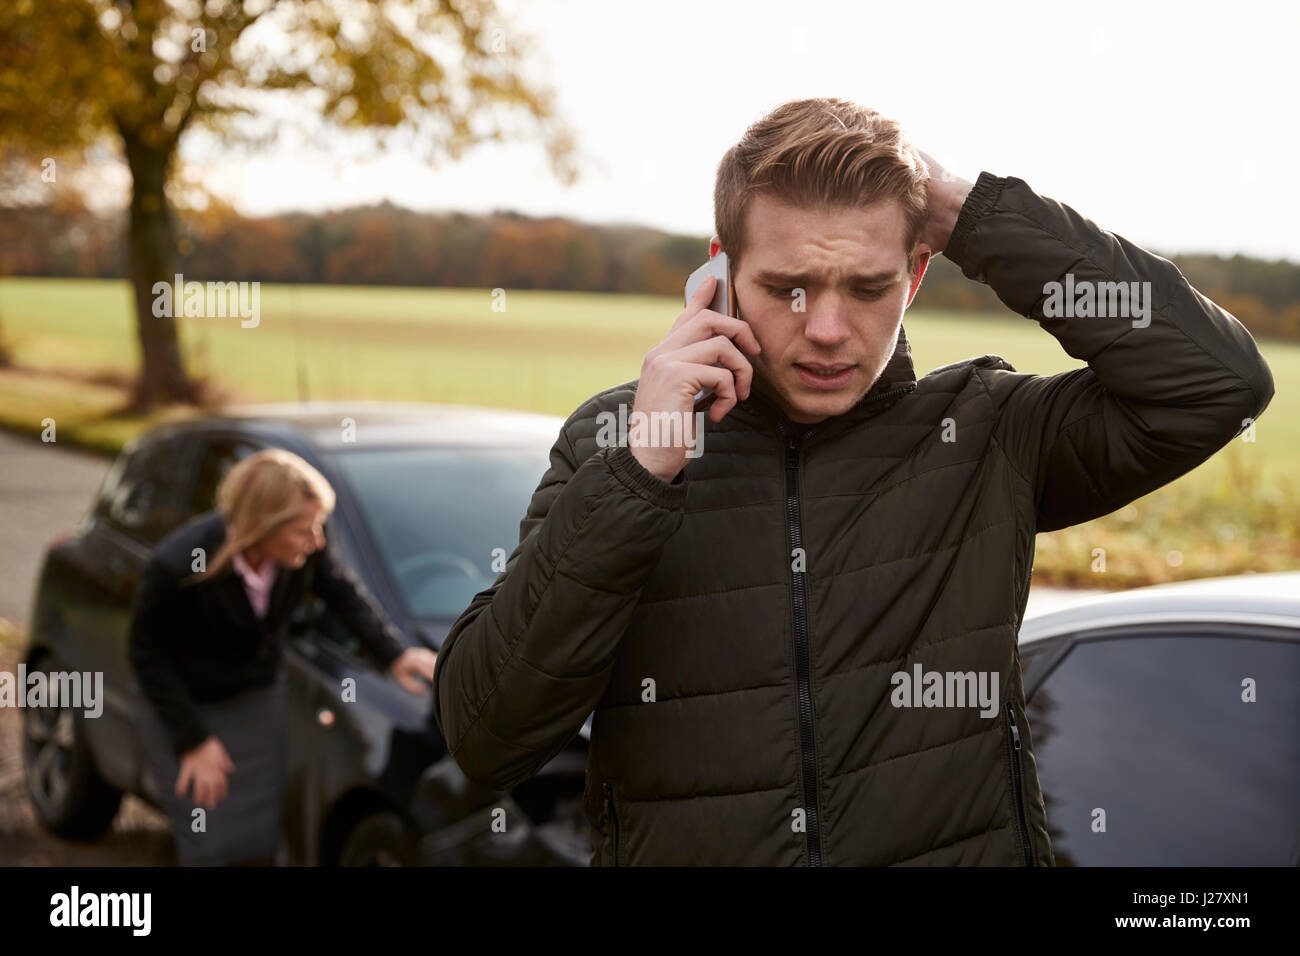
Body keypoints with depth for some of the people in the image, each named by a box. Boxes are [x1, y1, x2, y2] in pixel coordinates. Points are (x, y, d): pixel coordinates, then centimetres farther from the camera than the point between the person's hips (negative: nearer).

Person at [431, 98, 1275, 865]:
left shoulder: (985, 429, 2)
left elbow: (1220, 382, -9)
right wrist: (638, 471, -14)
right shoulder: (612, 440, 2)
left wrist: (975, 214, -8)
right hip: (675, 848, -1)